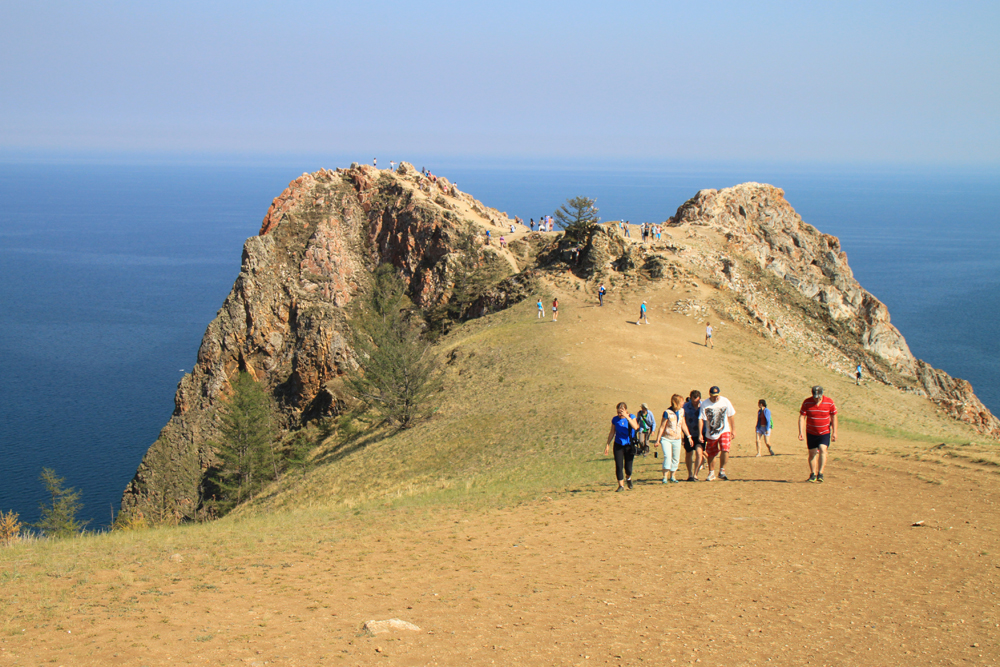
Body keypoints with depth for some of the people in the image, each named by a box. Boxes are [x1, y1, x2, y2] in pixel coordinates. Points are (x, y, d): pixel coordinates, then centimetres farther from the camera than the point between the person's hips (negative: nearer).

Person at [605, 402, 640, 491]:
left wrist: (627, 417, -31)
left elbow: (635, 427, -25)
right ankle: (621, 485, 4)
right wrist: (608, 444, 8)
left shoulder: (631, 417, -6)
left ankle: (628, 477, 34)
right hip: (618, 445, 2)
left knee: (628, 467, -1)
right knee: (618, 466, -7)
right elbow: (612, 432, 10)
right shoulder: (615, 419, 0)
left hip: (629, 445, -2)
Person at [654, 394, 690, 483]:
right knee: (667, 457, -19)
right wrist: (657, 440, -8)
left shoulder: (681, 411, 4)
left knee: (676, 459, 7)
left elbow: (683, 425, 15)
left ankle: (672, 477, 21)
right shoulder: (667, 412, -14)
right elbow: (662, 427, -9)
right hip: (666, 439, -5)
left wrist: (689, 436, 15)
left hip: (677, 439, 5)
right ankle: (665, 477, -13)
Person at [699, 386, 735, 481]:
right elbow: (701, 419, -11)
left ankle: (722, 471, -4)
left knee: (725, 450, -19)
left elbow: (731, 416, 6)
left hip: (724, 431, 0)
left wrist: (733, 429, 8)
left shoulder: (725, 401, -4)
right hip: (711, 433, 0)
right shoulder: (705, 404, -10)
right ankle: (711, 473, 29)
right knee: (711, 454, 9)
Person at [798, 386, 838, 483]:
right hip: (811, 433, 1)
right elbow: (802, 417, -7)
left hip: (825, 432, -1)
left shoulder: (829, 402, -9)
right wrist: (800, 432, -14)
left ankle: (820, 473, -17)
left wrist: (834, 432, -1)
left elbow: (834, 417, 1)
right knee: (812, 453, 5)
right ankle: (813, 475, 17)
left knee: (823, 450, -19)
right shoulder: (807, 402, -10)